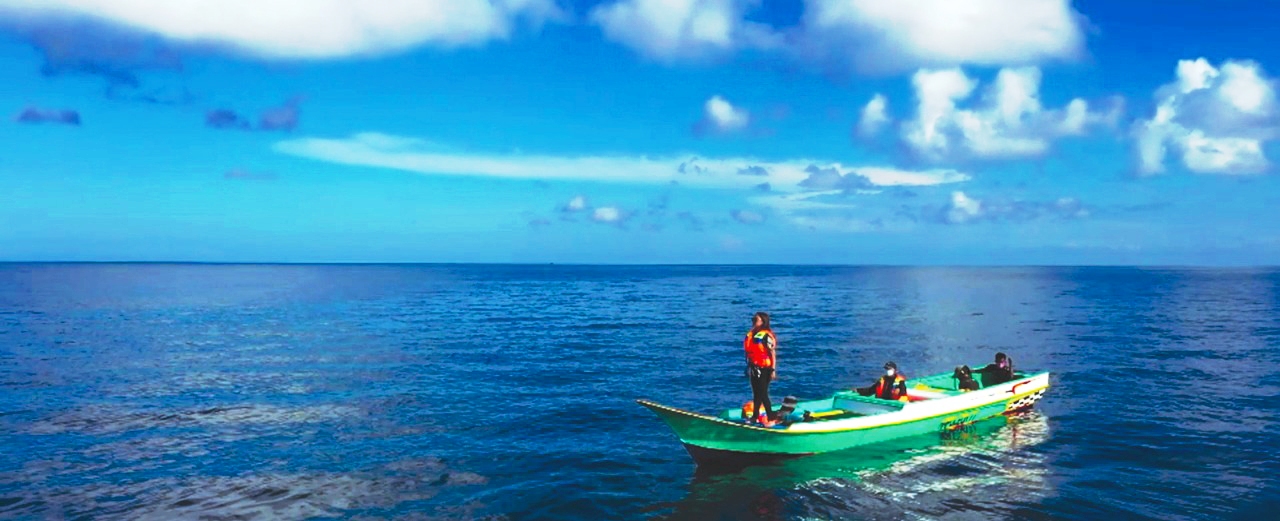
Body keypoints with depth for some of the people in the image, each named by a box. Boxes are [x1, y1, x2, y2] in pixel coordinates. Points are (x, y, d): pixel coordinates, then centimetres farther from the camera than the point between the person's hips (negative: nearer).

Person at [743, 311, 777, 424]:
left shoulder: (767, 335, -16)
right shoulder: (751, 334, 7)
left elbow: (773, 354, -17)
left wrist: (773, 370, -19)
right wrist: (748, 367, 17)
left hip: (764, 368, -7)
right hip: (754, 368, 7)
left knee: (763, 394, -5)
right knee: (756, 394, 16)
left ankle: (771, 418, 2)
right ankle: (755, 416, 27)